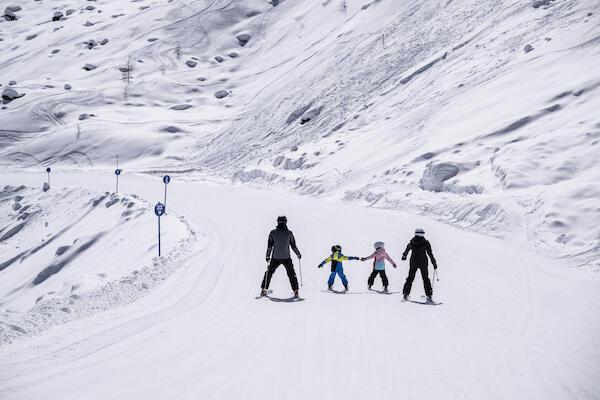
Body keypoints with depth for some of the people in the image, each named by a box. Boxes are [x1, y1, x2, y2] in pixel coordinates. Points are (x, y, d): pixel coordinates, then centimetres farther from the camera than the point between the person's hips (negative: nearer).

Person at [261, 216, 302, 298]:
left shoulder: (273, 233, -4)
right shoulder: (289, 233, -6)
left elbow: (269, 246, -1)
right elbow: (293, 246, 0)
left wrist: (268, 256, 10)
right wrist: (298, 254, 14)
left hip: (275, 258, 1)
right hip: (286, 258, -1)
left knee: (269, 272, 17)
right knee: (291, 274, 11)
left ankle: (264, 290, 17)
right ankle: (296, 291, 6)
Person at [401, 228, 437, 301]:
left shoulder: (412, 242, -1)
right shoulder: (425, 242, -7)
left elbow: (407, 250, 13)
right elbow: (430, 254, -7)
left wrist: (404, 256, 34)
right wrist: (434, 263, 0)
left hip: (413, 263, 1)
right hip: (423, 262, -1)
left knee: (410, 278, 12)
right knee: (426, 279, 8)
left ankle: (405, 294, 6)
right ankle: (429, 296, 3)